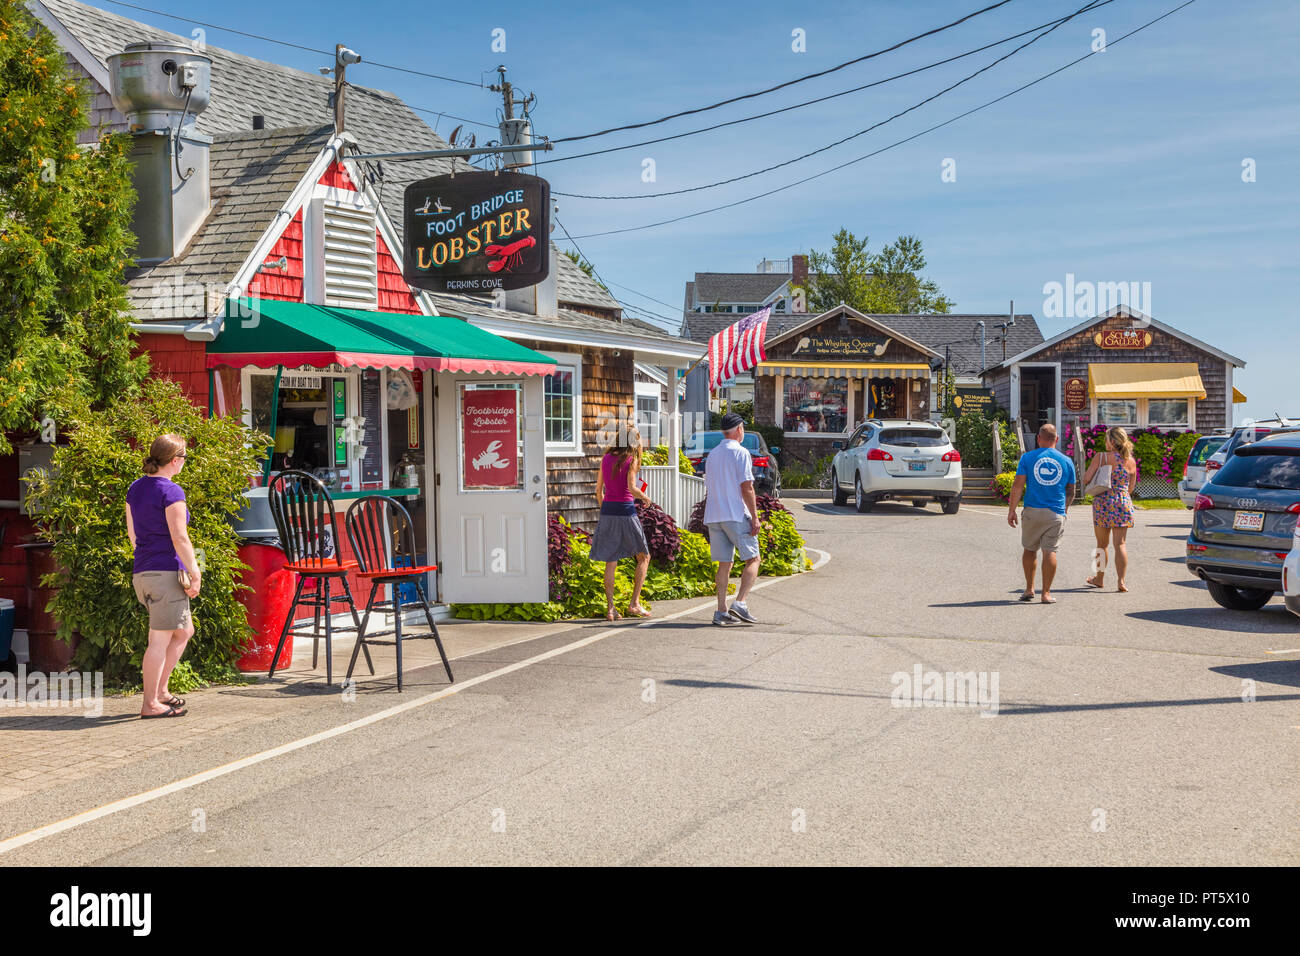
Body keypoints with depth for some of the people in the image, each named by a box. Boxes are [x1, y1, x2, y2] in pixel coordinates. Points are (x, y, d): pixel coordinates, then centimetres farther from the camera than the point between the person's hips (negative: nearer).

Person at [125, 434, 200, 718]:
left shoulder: (135, 488, 11)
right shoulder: (171, 491, -13)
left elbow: (132, 532, 18)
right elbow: (179, 537, -16)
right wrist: (195, 573, -12)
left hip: (142, 572, 9)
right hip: (167, 572, -9)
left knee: (184, 631, 18)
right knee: (160, 639, -3)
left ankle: (160, 690, 19)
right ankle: (151, 703, 0)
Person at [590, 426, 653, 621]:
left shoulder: (606, 459, 10)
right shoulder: (631, 460, -5)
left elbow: (598, 490, 12)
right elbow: (631, 488, -16)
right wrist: (645, 497, 3)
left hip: (607, 510, 5)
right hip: (625, 510, -5)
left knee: (611, 561, 8)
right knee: (644, 557, 10)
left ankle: (610, 608, 2)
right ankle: (634, 603, 3)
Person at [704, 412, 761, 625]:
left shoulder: (712, 454, 16)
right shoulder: (741, 452, -6)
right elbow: (746, 488, -12)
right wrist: (755, 518, -11)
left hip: (714, 517, 7)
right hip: (736, 515, -7)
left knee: (724, 564, 8)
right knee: (753, 560, 1)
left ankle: (721, 611, 4)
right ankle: (740, 603, -13)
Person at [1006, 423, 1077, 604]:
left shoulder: (1028, 457, 0)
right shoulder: (1066, 461, 5)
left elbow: (1018, 485, -5)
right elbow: (1071, 492, 12)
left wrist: (1012, 510, 0)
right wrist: (1064, 508, 28)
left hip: (1032, 511, 0)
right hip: (1056, 514, 0)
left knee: (1029, 549, 13)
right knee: (1050, 551, 1)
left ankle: (1029, 589, 15)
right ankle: (1046, 593, 0)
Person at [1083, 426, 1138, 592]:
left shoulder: (1101, 457, -6)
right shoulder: (1131, 462, 5)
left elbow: (1086, 479, -7)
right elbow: (1131, 487, 13)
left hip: (1103, 502, -2)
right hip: (1123, 503, 2)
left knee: (1102, 543, 11)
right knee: (1121, 543, 2)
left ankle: (1099, 578, 23)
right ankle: (1120, 581, -5)